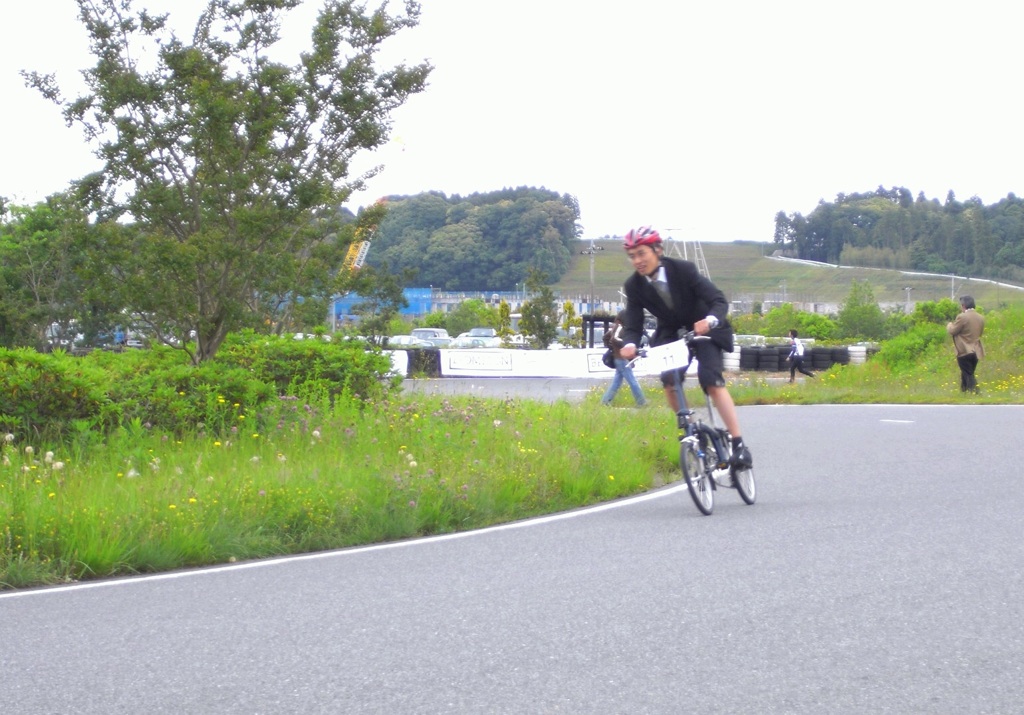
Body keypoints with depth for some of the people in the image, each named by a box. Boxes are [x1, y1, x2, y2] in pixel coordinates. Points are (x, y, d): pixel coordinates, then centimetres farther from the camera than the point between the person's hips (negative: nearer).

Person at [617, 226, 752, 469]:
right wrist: (629, 344, -42)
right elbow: (633, 324, -19)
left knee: (712, 380, -22)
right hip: (671, 333, 4)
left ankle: (738, 444, -21)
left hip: (703, 329, -4)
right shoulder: (634, 286, -15)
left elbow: (719, 300, -30)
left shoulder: (683, 269, -25)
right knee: (669, 380, -21)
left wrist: (710, 321, -52)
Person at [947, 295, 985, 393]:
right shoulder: (980, 318, 8)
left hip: (964, 351, -7)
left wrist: (949, 325, 11)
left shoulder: (962, 317, -16)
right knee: (967, 375, 19)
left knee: (968, 375, -2)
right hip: (976, 351, 7)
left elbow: (952, 331, -9)